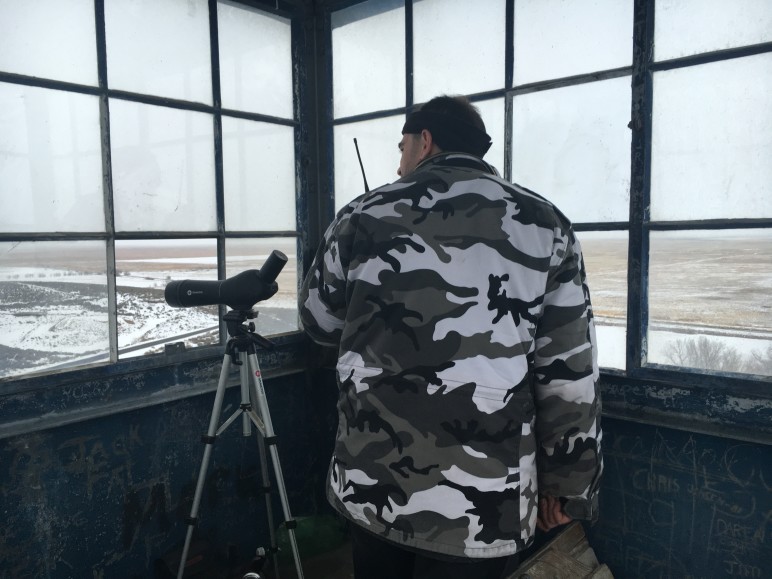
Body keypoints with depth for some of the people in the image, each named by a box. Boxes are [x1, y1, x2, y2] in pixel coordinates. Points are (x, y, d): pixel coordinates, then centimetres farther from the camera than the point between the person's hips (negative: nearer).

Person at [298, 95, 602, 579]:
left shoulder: (364, 216, -1)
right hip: (481, 503, -1)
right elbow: (570, 376, -5)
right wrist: (567, 484, 5)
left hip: (372, 485, 2)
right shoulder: (544, 226, -3)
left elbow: (320, 322, 12)